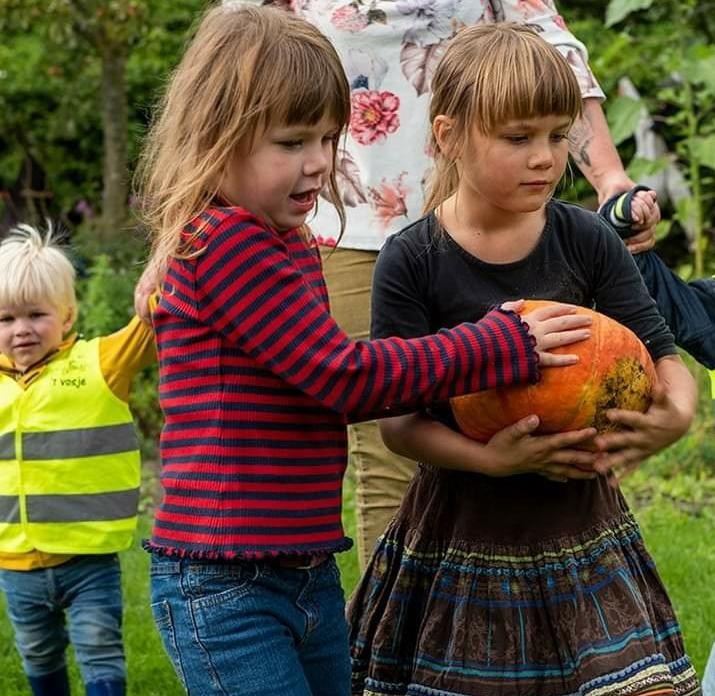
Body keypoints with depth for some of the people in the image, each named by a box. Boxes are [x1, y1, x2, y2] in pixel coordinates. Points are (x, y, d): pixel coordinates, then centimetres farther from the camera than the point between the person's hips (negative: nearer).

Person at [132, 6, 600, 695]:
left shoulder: (292, 245, 13)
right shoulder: (220, 242, -17)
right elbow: (343, 374, -19)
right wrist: (503, 344, -12)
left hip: (310, 577, 9)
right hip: (224, 587, -9)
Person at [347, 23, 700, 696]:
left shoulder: (587, 240, -1)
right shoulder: (410, 261, -9)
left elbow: (660, 356, 1)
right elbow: (398, 417, -11)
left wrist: (676, 413, -22)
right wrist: (484, 459, -28)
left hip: (577, 518, 2)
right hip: (464, 531, -2)